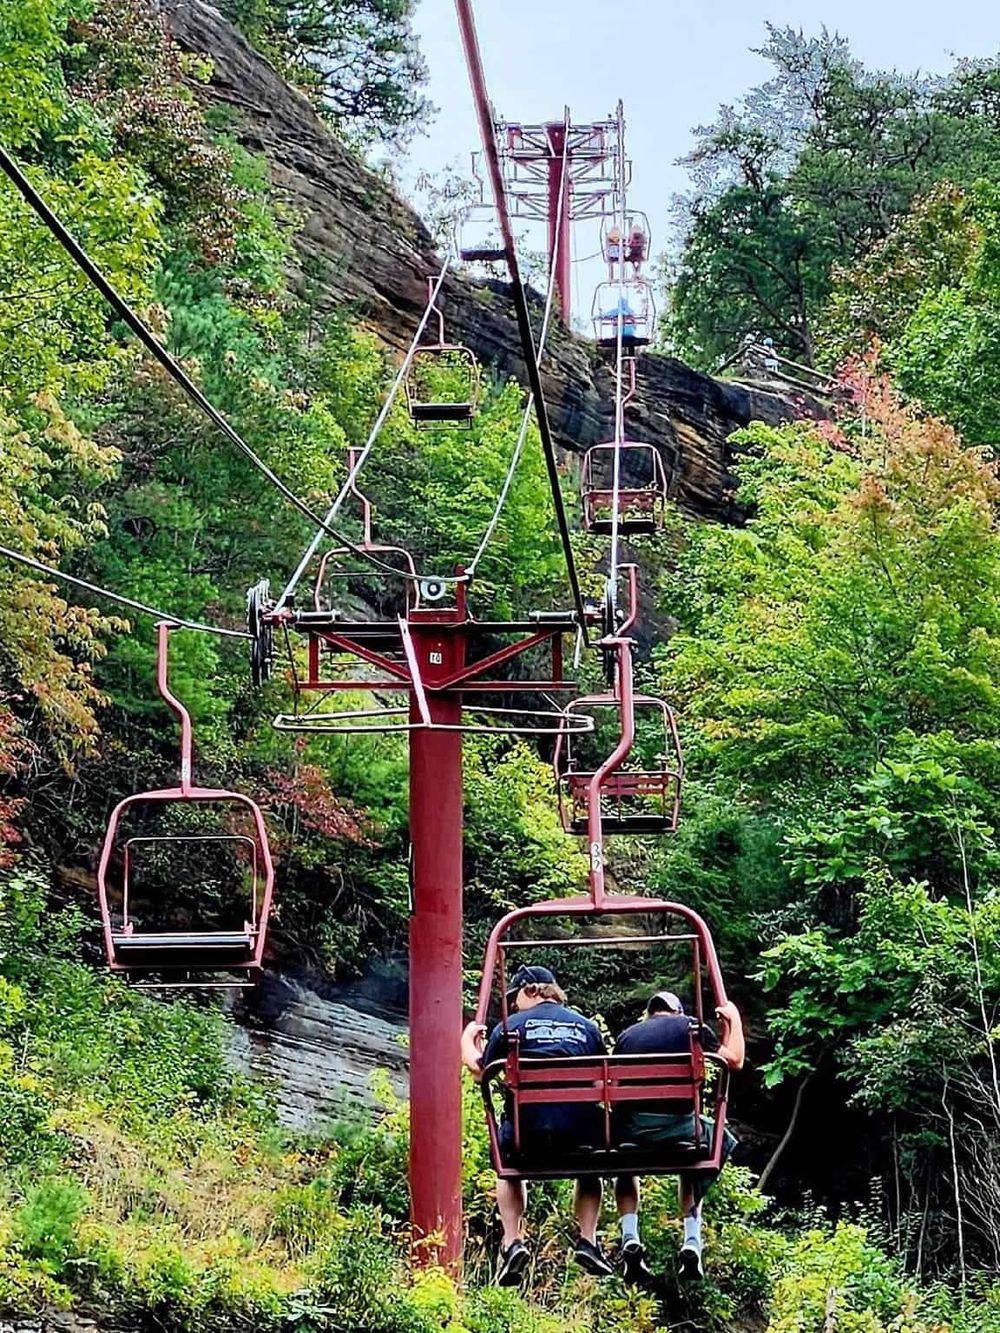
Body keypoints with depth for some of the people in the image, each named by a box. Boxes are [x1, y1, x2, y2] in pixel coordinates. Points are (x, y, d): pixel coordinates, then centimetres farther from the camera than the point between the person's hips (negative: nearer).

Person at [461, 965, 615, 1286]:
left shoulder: (511, 1026, 5)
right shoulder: (588, 1028, 14)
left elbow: (480, 1073, 13)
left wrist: (467, 1041, 31)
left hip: (528, 1128, -2)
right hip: (580, 1127, 2)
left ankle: (512, 1242, 14)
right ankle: (588, 1241, 19)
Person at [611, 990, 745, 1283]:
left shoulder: (627, 1035, 19)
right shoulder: (691, 1028, 12)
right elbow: (734, 1060, 13)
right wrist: (734, 1019, 28)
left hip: (630, 1127, 2)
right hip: (678, 1125, -1)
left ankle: (629, 1238, 12)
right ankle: (692, 1243, 17)